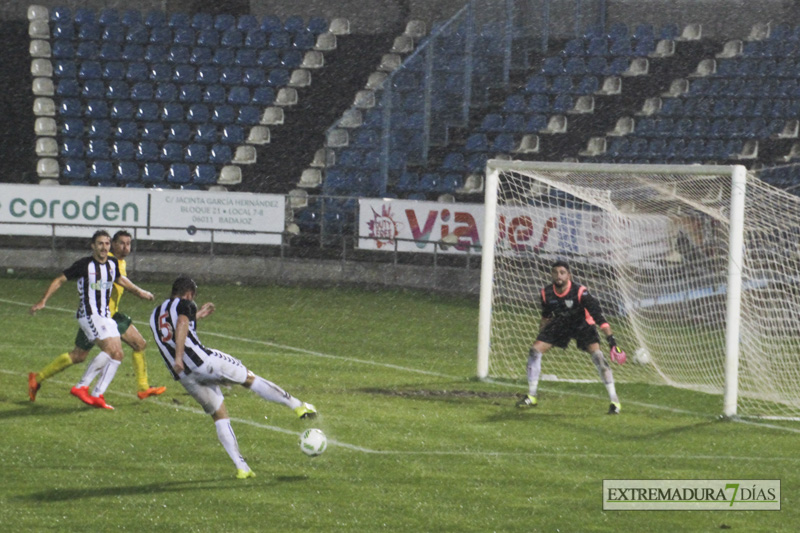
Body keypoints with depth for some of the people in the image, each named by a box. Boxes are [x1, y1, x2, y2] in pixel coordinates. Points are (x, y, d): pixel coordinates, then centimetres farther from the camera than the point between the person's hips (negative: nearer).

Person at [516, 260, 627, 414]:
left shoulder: (580, 292, -30)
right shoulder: (547, 293, -15)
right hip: (560, 324, 4)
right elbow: (546, 316, 6)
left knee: (597, 356, -24)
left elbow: (598, 315, -31)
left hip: (583, 324, -4)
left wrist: (610, 339, -36)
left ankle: (614, 401, -17)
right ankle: (531, 397, 8)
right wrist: (540, 334, 15)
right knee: (535, 351, -8)